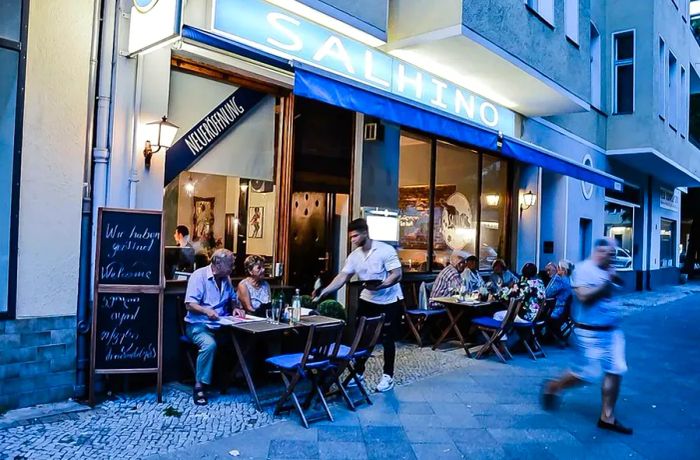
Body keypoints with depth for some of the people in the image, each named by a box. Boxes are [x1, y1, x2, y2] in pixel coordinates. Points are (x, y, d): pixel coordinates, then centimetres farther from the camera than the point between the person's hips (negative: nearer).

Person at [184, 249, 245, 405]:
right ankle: (199, 386, -22)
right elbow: (189, 304, -16)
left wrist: (235, 308, 1)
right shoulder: (199, 275, -10)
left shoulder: (226, 278, 11)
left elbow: (232, 298, 24)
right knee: (209, 344, -36)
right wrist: (206, 311, -33)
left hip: (220, 324, 6)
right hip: (198, 324, -6)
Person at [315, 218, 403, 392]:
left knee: (387, 339, 2)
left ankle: (388, 376, 16)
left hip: (389, 301, -5)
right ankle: (359, 373, 20)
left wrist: (380, 285, -35)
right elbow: (342, 277, -4)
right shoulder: (354, 255, -1)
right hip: (367, 299, 6)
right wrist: (324, 291, -16)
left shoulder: (385, 250, -18)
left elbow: (397, 274, -20)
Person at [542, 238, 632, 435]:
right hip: (591, 332, -8)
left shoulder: (608, 271, 11)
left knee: (616, 371, 5)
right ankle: (552, 387, 22)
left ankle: (607, 417, 16)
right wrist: (606, 283, -18)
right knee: (587, 374, -3)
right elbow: (584, 296, -24)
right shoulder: (584, 269, -13)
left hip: (612, 330, 8)